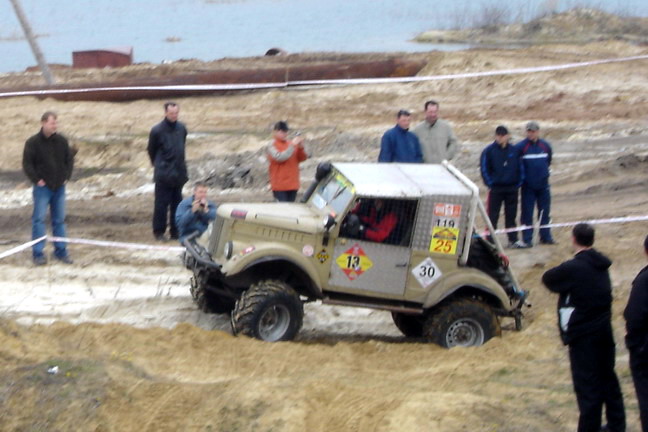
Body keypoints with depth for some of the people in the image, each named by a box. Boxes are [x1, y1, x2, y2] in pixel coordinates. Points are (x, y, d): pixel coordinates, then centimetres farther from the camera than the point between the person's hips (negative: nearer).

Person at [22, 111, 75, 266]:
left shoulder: (62, 141, 4)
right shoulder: (33, 143, -8)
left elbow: (69, 160, 14)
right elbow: (27, 164, -6)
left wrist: (66, 177, 5)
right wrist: (36, 180, -10)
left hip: (59, 187, 4)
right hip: (42, 187, -4)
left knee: (59, 220, 9)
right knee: (39, 219, -7)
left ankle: (61, 251, 16)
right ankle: (38, 254, -4)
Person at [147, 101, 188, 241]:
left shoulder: (182, 129, 5)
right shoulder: (157, 130, -8)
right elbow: (151, 150, 5)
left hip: (179, 172, 5)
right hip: (163, 174, -5)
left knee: (177, 203, 8)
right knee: (161, 204, -3)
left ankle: (175, 231, 15)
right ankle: (159, 232, 4)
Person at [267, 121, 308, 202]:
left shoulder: (291, 144, 9)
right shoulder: (272, 146, -5)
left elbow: (303, 158, 7)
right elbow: (279, 157, -21)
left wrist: (301, 148, -12)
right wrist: (293, 145, -20)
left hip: (293, 185, 5)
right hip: (279, 186, -5)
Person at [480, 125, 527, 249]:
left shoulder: (514, 150, 3)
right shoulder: (489, 151, -6)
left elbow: (520, 168, 11)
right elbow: (484, 169, -3)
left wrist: (518, 183, 2)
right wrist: (490, 184, -8)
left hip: (512, 188, 3)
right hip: (496, 189, -3)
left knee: (511, 215, 10)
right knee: (492, 216, -1)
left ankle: (513, 240, 16)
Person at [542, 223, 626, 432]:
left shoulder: (573, 268, -20)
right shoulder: (601, 265, 5)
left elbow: (548, 279, -6)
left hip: (583, 335, -8)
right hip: (604, 330, 8)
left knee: (587, 384, -1)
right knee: (608, 378, 18)